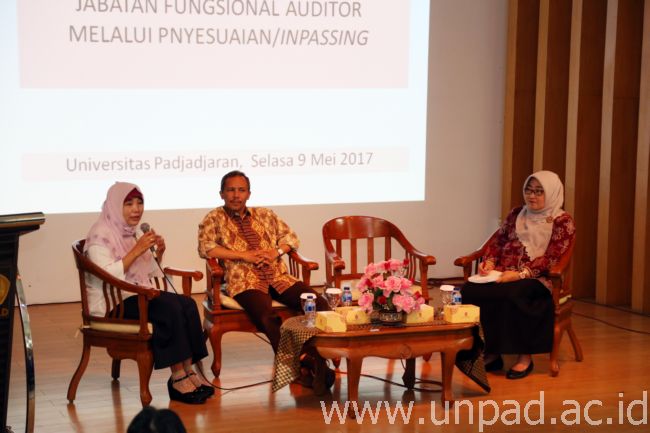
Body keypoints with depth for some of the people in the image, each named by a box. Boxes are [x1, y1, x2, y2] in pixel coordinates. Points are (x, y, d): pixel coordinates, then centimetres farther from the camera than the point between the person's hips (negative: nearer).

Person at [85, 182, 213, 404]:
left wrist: (158, 253, 1)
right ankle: (177, 378, -24)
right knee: (170, 307, -30)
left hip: (138, 296, 8)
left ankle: (189, 370, -19)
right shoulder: (100, 235, -10)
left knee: (188, 304, -19)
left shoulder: (135, 232, 16)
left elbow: (152, 272, 20)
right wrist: (136, 250, -22)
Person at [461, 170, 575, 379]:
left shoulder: (562, 221, 1)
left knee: (511, 294, -38)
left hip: (537, 278, -5)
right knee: (470, 290, -25)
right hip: (504, 274, 5)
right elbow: (498, 241, 18)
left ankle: (525, 356, -21)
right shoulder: (517, 214, 19)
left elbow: (550, 258, -10)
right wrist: (489, 262, -4)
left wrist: (520, 274, -23)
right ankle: (491, 352, -18)